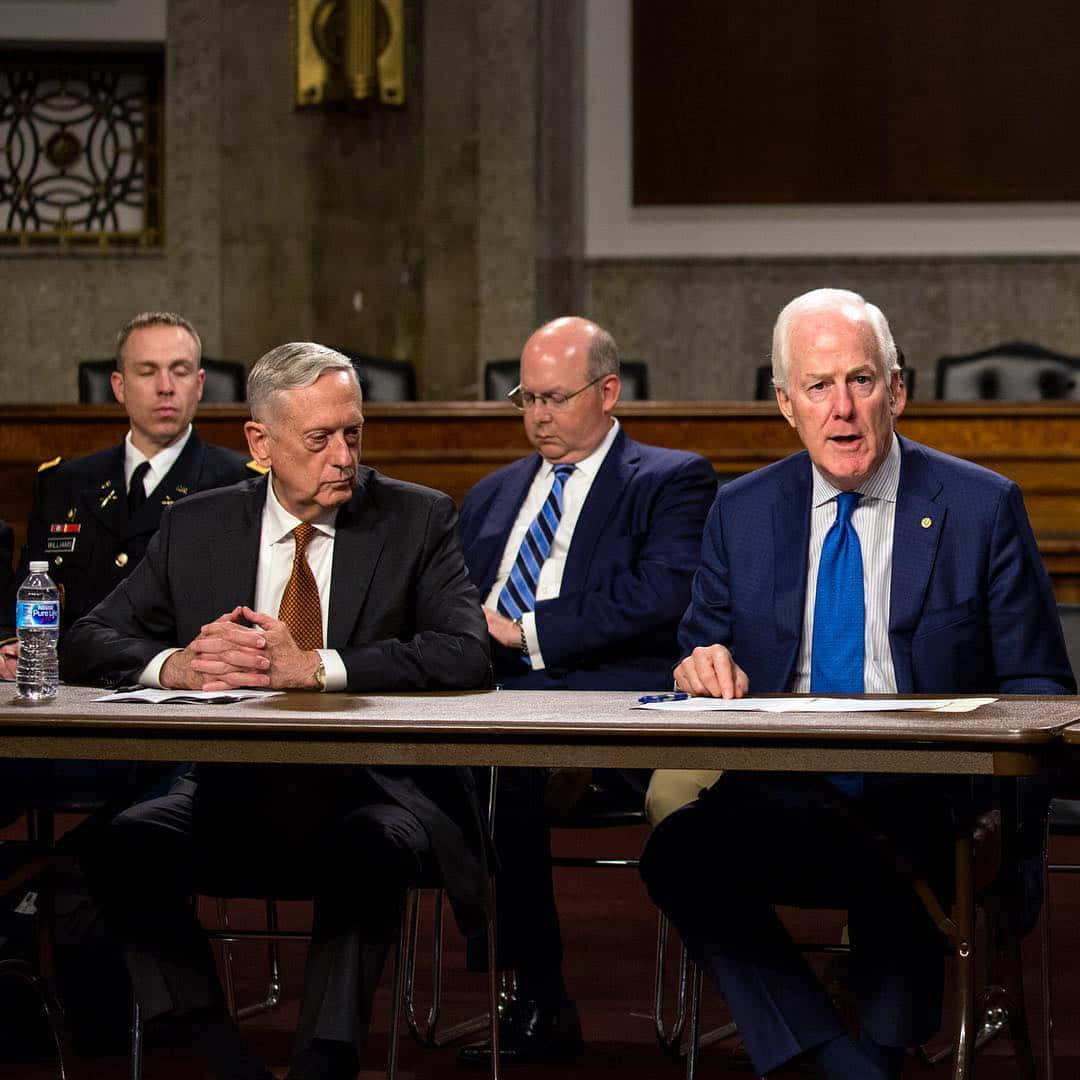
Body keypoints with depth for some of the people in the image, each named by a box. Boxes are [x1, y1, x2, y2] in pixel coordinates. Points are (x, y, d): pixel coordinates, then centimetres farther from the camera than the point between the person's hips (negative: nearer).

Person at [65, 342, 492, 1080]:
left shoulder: (418, 520, 4)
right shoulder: (196, 528, 11)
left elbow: (466, 653, -11)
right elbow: (89, 642, 8)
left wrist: (316, 667, -22)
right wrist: (175, 665, -16)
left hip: (374, 793, -3)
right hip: (237, 794, 3)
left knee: (367, 853, -37)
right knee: (126, 849, -25)